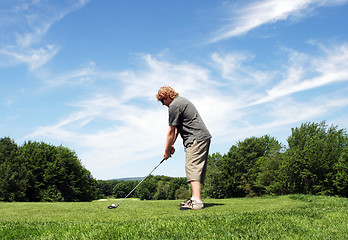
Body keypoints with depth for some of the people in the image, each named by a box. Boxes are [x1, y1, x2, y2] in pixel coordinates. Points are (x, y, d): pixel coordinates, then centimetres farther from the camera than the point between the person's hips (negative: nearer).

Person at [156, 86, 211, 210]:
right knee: (197, 168, 10)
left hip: (196, 139, -11)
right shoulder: (181, 101, 25)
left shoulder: (174, 106, -8)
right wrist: (171, 145, 23)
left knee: (192, 167, -16)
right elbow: (176, 129, 26)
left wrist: (167, 151, 4)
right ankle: (195, 198, 12)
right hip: (204, 137, 11)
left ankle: (196, 201, -24)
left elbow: (171, 131, -5)